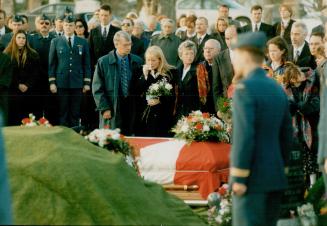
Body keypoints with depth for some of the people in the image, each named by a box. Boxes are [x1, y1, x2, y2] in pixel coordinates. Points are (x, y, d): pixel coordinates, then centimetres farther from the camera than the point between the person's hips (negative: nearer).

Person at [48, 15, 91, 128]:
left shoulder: (83, 42, 9)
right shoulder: (55, 42, 7)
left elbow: (86, 64, 8)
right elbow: (51, 63, 5)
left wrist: (87, 82, 2)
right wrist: (52, 82, -2)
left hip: (77, 83, 1)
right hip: (61, 83, -1)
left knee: (75, 114, 2)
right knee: (62, 113, 0)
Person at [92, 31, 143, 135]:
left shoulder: (137, 62, 8)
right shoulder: (103, 62, 0)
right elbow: (97, 89, 0)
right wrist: (104, 108, -7)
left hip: (132, 110, 2)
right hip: (112, 111, -2)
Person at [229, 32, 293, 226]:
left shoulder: (244, 88, -13)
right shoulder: (278, 89, 11)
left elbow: (244, 135, -19)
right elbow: (287, 135, 15)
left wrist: (238, 178, -17)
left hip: (252, 176, -8)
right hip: (275, 177, 8)